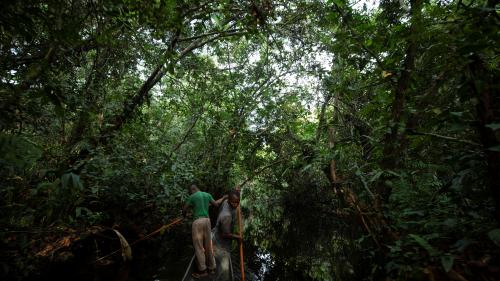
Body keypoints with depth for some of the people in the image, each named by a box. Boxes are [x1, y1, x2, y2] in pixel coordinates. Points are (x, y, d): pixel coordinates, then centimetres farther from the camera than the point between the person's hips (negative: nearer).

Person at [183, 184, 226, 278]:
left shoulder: (192, 197, -3)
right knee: (208, 245, 13)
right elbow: (216, 204, 20)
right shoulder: (207, 195, 10)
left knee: (198, 246, 2)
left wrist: (184, 215, 24)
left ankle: (202, 270, 6)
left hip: (197, 221, -6)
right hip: (207, 220, 6)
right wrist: (223, 198, 37)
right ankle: (211, 267, 21)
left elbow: (184, 210, 0)